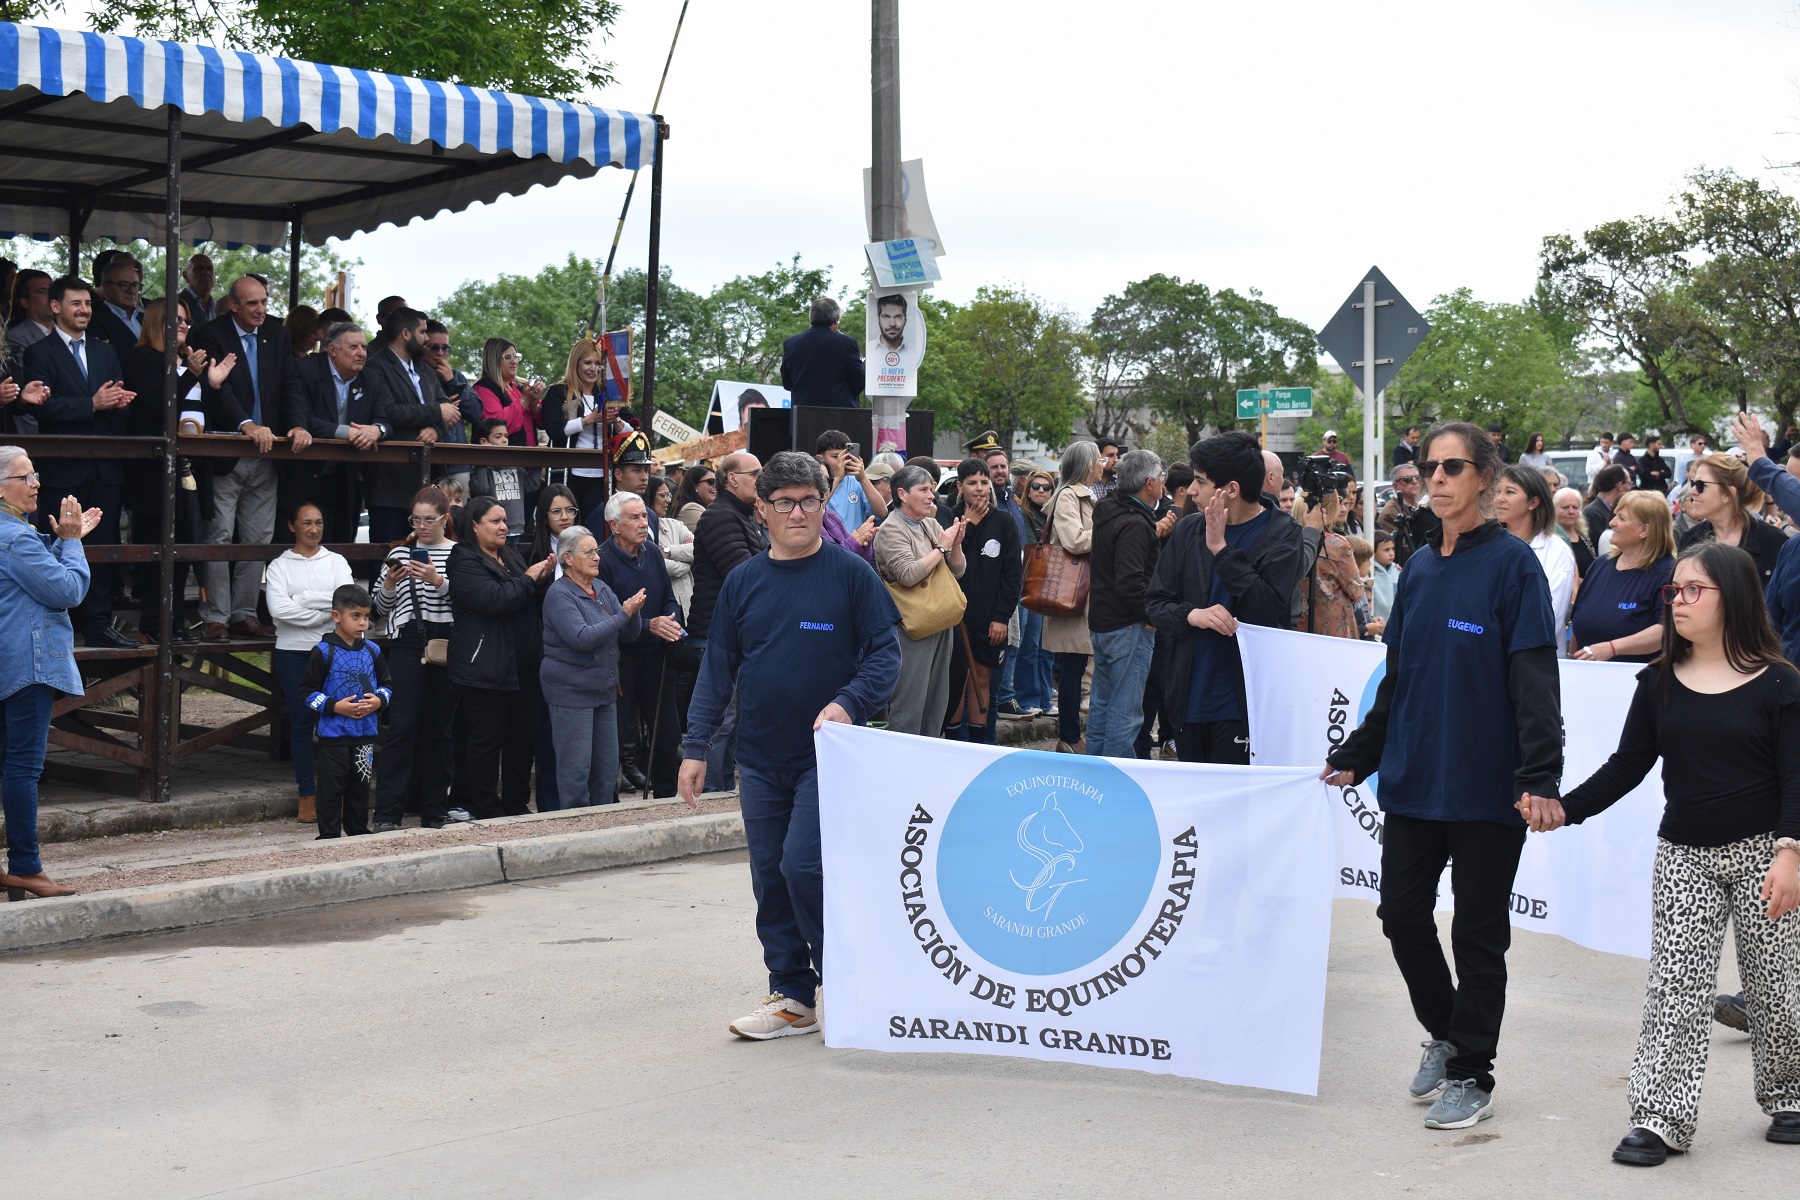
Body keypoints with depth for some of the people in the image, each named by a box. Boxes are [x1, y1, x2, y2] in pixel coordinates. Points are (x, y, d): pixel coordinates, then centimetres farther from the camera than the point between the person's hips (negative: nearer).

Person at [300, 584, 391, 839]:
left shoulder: (373, 651, 7)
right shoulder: (323, 652, -7)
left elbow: (386, 684, 15)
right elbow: (308, 691, -6)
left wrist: (378, 701, -6)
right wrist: (335, 706, -17)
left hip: (365, 733, 5)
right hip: (333, 734, -4)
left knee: (361, 785, 12)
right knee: (332, 787, -1)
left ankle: (358, 832, 24)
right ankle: (329, 836, 6)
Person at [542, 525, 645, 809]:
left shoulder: (602, 589, 10)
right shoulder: (559, 595, -12)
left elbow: (628, 634, 9)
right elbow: (582, 638, -23)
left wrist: (634, 613, -12)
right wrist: (623, 615, -22)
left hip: (605, 689, 7)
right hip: (572, 692, -7)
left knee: (608, 765, 11)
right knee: (576, 766, -3)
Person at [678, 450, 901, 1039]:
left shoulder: (851, 574, -4)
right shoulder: (743, 582, 7)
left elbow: (885, 654, -5)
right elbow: (718, 667, 10)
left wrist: (848, 703, -21)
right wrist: (696, 747, 7)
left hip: (827, 756, -5)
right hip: (760, 760, 5)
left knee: (803, 866, -13)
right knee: (770, 879, 8)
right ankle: (792, 996, 19)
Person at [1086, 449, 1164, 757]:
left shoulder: (1107, 511, 9)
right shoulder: (1135, 524, -20)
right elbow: (1130, 582, -28)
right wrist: (1151, 616, -15)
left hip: (1100, 623, 10)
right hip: (1128, 627, -10)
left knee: (1101, 705, 17)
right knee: (1125, 713, -5)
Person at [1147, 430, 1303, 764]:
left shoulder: (1282, 533, -5)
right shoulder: (1187, 530, 9)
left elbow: (1267, 609, -18)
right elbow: (1155, 602, 9)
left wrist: (1221, 548, -17)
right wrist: (1192, 615, -12)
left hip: (1243, 703, -5)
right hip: (1189, 697, 5)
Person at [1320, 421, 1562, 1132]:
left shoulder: (1511, 563, -8)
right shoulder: (1419, 568, 10)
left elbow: (1535, 679, -14)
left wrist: (1539, 775, -23)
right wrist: (1357, 754, 16)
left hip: (1485, 784, -6)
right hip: (1414, 778, 6)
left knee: (1478, 931, 3)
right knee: (1402, 912, 10)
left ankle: (1471, 1073, 16)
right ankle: (1444, 1034, 32)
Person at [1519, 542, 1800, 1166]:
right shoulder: (1659, 683, 5)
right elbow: (1627, 765, 6)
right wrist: (1565, 808, -5)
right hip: (1684, 855, 3)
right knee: (1675, 986, -3)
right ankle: (1660, 1118, -2)